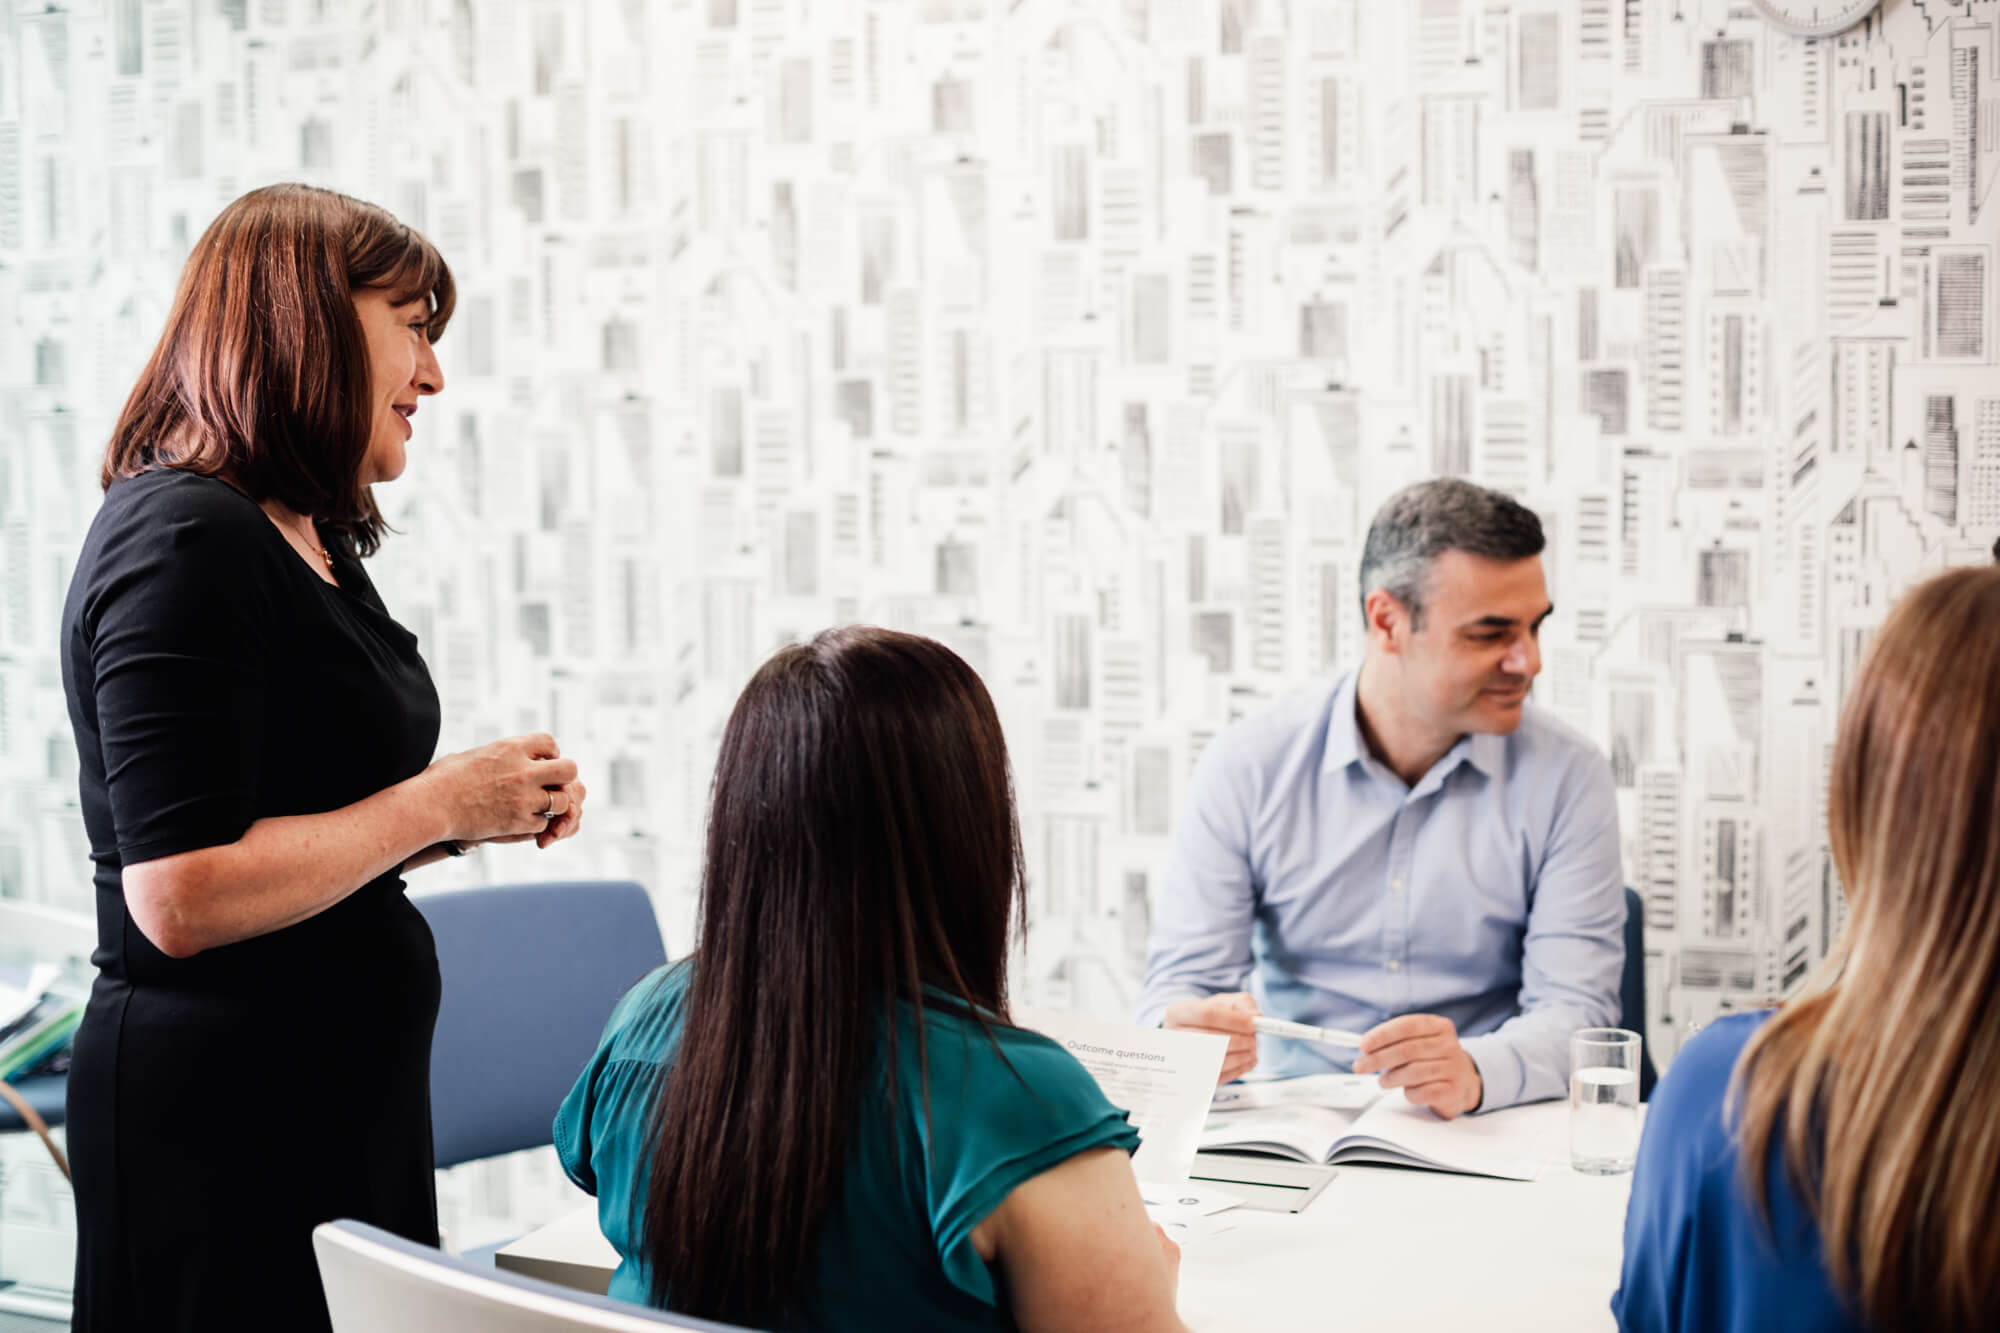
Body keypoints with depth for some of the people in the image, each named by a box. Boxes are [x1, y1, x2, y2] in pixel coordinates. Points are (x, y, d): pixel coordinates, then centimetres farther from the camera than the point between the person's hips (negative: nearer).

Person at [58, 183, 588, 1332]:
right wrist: (436, 805, -16)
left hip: (347, 1095, 10)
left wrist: (486, 805, 7)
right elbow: (182, 897, -25)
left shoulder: (308, 539, 14)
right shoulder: (184, 542, -17)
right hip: (223, 1122, -10)